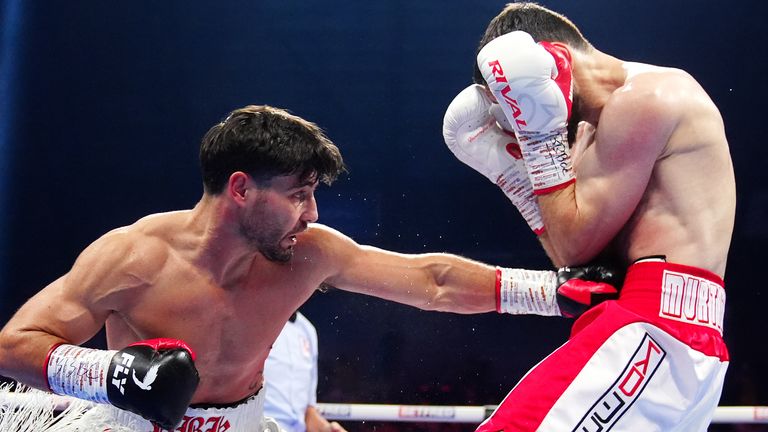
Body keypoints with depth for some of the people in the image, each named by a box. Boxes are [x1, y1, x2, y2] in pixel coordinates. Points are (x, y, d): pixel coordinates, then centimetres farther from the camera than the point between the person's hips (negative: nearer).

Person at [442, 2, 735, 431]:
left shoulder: (645, 96, -7)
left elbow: (577, 243, -8)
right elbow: (579, 263, 18)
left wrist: (539, 132, -2)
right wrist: (514, 174, 14)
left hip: (657, 326, -10)